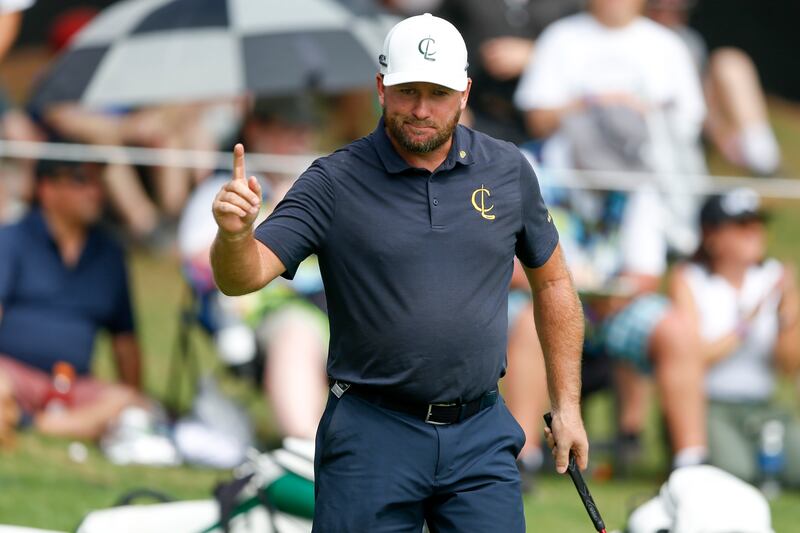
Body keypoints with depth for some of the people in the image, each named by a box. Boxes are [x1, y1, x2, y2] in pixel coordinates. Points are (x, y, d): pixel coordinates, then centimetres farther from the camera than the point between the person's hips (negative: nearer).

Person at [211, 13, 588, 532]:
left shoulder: (509, 172, 5)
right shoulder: (335, 182, -5)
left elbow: (552, 281, 17)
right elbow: (243, 277, -13)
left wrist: (567, 404, 13)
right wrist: (235, 235, -36)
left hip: (480, 436, 2)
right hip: (372, 435, -2)